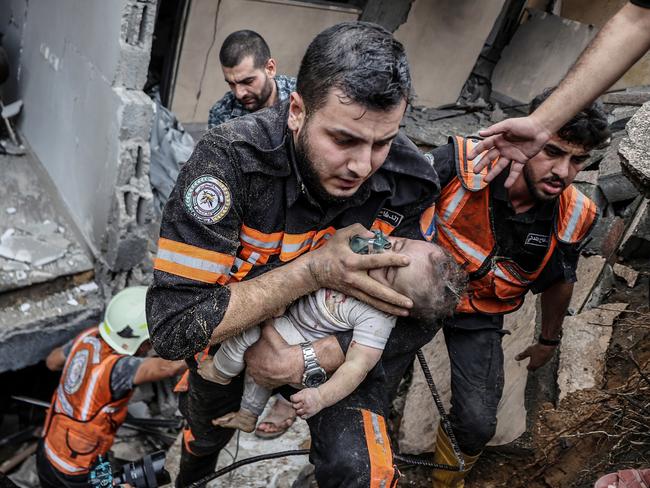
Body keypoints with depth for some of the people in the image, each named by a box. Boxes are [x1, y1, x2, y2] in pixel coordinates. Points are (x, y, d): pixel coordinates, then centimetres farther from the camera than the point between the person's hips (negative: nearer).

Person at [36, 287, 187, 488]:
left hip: (48, 448, 7)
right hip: (76, 469, -7)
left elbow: (52, 361, 7)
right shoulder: (116, 367, -36)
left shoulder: (90, 337, -14)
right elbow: (168, 367, -56)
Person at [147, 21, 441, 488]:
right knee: (206, 435, 29)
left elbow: (419, 316, -17)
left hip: (335, 346, 1)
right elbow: (173, 324, -37)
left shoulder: (412, 181, -26)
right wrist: (313, 270, -42)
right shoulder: (231, 158, -36)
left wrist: (307, 361, -30)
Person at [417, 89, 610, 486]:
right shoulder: (461, 163, -28)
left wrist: (549, 341, 19)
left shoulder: (575, 218, -14)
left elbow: (559, 282, 6)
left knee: (476, 424, -4)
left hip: (480, 317, 2)